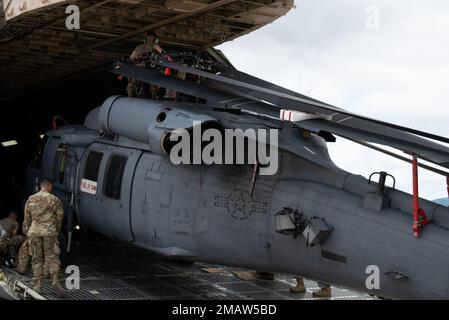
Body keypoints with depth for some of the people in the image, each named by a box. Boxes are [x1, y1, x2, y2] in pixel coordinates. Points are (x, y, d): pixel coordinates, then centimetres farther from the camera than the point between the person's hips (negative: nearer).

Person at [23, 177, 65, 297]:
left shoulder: (31, 199, 7)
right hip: (50, 232, -3)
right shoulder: (54, 199, -2)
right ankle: (55, 281, -13)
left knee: (37, 259, 9)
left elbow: (27, 219, 12)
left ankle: (38, 285, 9)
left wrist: (27, 233, 20)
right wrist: (57, 229, 18)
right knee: (52, 257, 2)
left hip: (34, 232, 3)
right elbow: (60, 216, 2)